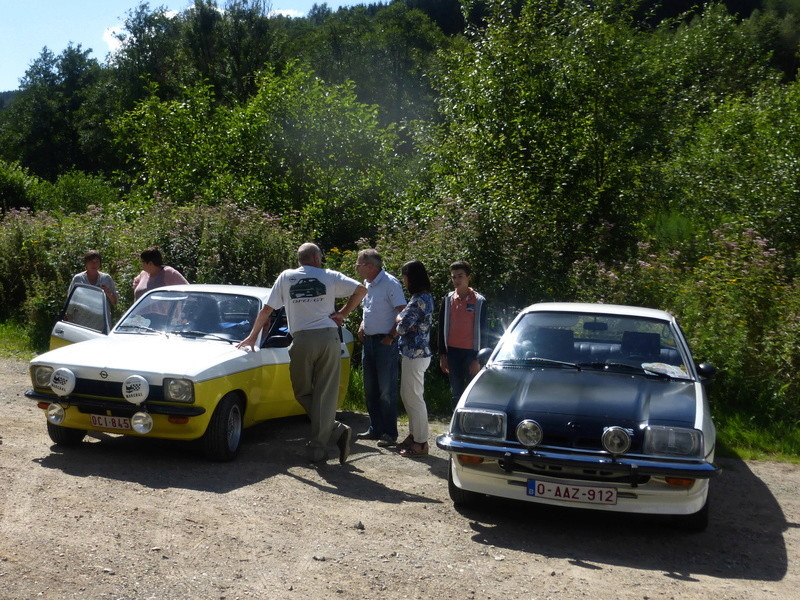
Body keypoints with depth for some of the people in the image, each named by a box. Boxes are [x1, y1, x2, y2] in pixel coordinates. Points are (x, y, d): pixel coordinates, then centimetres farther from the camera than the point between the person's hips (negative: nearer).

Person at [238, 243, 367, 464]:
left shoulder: (286, 277, 10)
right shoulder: (330, 276, 8)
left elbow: (266, 310, 11)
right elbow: (361, 290, 0)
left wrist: (252, 336, 21)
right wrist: (343, 313, 8)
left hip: (302, 340, -1)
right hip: (329, 337, 1)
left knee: (303, 392, 12)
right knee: (325, 394, 4)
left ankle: (336, 430, -3)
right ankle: (318, 448, 3)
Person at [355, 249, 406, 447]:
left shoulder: (390, 283, -13)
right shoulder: (368, 285, 13)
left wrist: (391, 337, -18)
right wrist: (362, 326, 9)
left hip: (385, 343, -9)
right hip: (369, 341, 9)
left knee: (387, 391, -5)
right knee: (370, 389, 14)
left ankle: (390, 434, 1)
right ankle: (375, 429, 23)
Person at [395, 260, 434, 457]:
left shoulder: (419, 301, -20)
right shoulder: (425, 297, 12)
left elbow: (402, 327, -20)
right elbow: (407, 323, 11)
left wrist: (399, 320, 0)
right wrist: (403, 320, -10)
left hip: (415, 355, -10)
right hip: (414, 353, 10)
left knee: (414, 398, -3)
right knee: (407, 395, 18)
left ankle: (421, 443, 4)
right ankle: (414, 435, 28)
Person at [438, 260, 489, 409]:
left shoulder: (479, 301, -3)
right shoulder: (447, 300, 6)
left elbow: (484, 331, -2)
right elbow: (442, 329, 10)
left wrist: (479, 359, -7)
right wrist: (442, 355, 5)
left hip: (471, 353, -3)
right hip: (452, 352, 3)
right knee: (456, 394, 9)